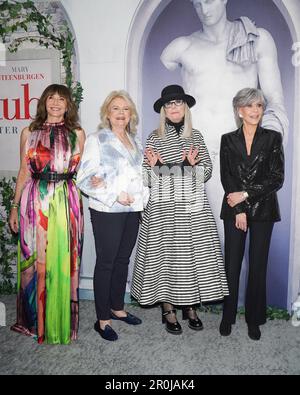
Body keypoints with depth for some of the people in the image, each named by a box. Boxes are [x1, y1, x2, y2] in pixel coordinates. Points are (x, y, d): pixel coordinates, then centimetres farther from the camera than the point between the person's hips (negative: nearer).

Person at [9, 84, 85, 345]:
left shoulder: (77, 134, 8)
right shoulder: (29, 133, 9)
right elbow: (24, 173, 10)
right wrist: (15, 206, 8)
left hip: (67, 202, 0)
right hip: (35, 201, 1)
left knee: (63, 262, 3)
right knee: (34, 261, 7)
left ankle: (62, 322, 21)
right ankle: (35, 320, 26)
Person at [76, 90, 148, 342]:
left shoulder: (134, 141, 13)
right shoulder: (97, 140, -5)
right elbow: (85, 179, -11)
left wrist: (141, 195, 0)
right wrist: (115, 195, -18)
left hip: (133, 209, 6)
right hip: (106, 211, -6)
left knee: (123, 260, 14)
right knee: (106, 263, 2)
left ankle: (118, 308, 31)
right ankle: (103, 319, 15)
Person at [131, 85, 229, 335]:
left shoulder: (196, 136, 10)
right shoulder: (155, 138, 4)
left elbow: (207, 172, 7)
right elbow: (147, 179, 3)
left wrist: (194, 164, -12)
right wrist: (153, 165, -17)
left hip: (193, 206, 2)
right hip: (164, 208, -2)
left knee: (194, 253, 3)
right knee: (165, 253, 1)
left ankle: (190, 306, 21)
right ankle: (168, 309, 17)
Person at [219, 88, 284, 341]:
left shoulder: (273, 138, 3)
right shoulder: (228, 140, 6)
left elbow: (277, 178, -4)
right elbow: (226, 177, 0)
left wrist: (245, 194, -11)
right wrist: (239, 210, -8)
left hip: (263, 209, 0)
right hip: (234, 209, 1)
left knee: (258, 266, 5)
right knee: (232, 265, 4)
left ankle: (254, 320, 20)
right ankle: (228, 317, 19)